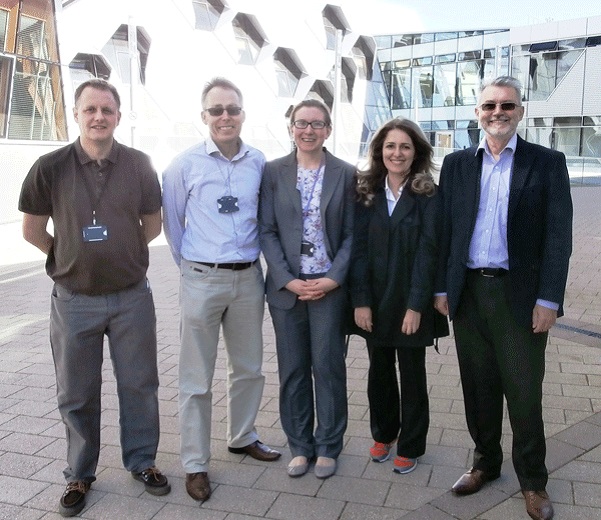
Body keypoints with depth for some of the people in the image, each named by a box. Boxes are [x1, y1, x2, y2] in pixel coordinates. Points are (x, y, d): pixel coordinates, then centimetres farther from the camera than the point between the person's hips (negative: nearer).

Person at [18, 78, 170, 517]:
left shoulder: (139, 165, -3)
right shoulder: (50, 167, -6)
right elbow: (33, 231, 3)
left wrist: (119, 255, 9)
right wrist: (74, 257, 10)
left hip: (132, 297, 1)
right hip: (74, 300, 0)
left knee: (139, 385, 12)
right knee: (76, 394, 12)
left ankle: (142, 461, 32)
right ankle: (80, 475, 32)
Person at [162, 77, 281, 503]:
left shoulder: (260, 163, 0)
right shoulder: (185, 164, -5)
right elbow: (172, 223, 4)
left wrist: (251, 258, 11)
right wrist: (191, 265, 9)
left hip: (249, 278, 3)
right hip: (202, 280, -3)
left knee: (249, 368, 18)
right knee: (197, 379, 5)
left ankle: (242, 437, 40)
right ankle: (195, 464, 21)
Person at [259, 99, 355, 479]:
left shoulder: (346, 174, 1)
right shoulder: (273, 172, 2)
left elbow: (351, 233, 0)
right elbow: (267, 230, -1)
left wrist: (333, 278, -11)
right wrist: (288, 279, -9)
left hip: (330, 286, -1)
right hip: (286, 286, 1)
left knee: (328, 367, 6)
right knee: (292, 369, 9)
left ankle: (328, 446, 24)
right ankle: (300, 446, 26)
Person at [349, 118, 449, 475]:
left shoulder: (428, 195, -6)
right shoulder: (367, 193, 3)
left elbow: (428, 251, -11)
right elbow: (359, 248, -2)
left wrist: (416, 306, -16)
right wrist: (360, 301, -9)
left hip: (411, 301, -3)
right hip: (375, 299, 3)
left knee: (412, 374, 10)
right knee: (379, 371, 15)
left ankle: (411, 446, 26)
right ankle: (383, 434, 35)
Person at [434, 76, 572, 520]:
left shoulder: (547, 163, -1)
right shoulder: (457, 164, 7)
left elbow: (558, 236, -5)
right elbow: (444, 230, 7)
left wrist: (548, 299, -11)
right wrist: (441, 287, 4)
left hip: (521, 295, -2)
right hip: (468, 292, 3)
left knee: (524, 392, 6)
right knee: (479, 387, 14)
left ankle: (533, 480, 25)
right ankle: (485, 462, 33)